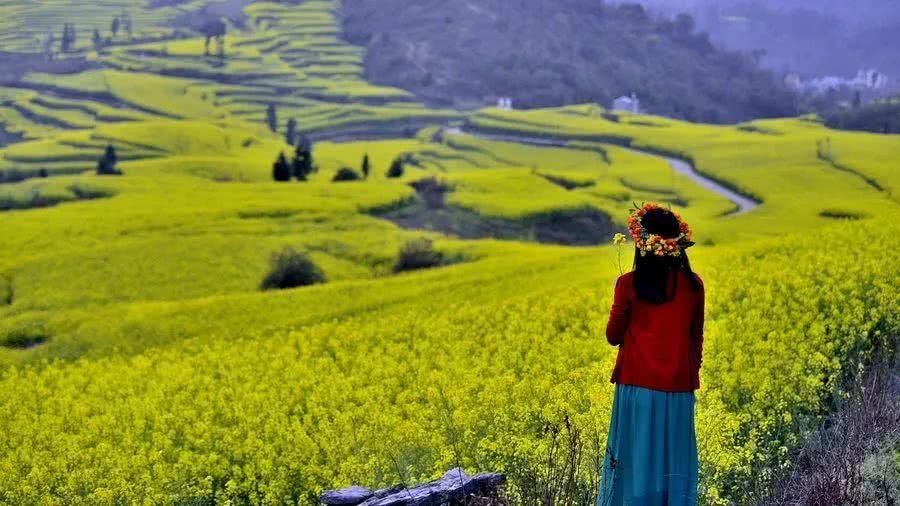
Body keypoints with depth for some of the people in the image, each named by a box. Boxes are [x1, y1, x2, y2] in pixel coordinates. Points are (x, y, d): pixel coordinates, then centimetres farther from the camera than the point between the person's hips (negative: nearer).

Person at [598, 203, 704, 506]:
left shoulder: (630, 284, -9)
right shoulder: (694, 285, 0)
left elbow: (613, 337, -1)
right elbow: (696, 337, 9)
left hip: (638, 385, -2)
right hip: (678, 389, 2)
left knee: (635, 460, 5)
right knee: (675, 464, 8)